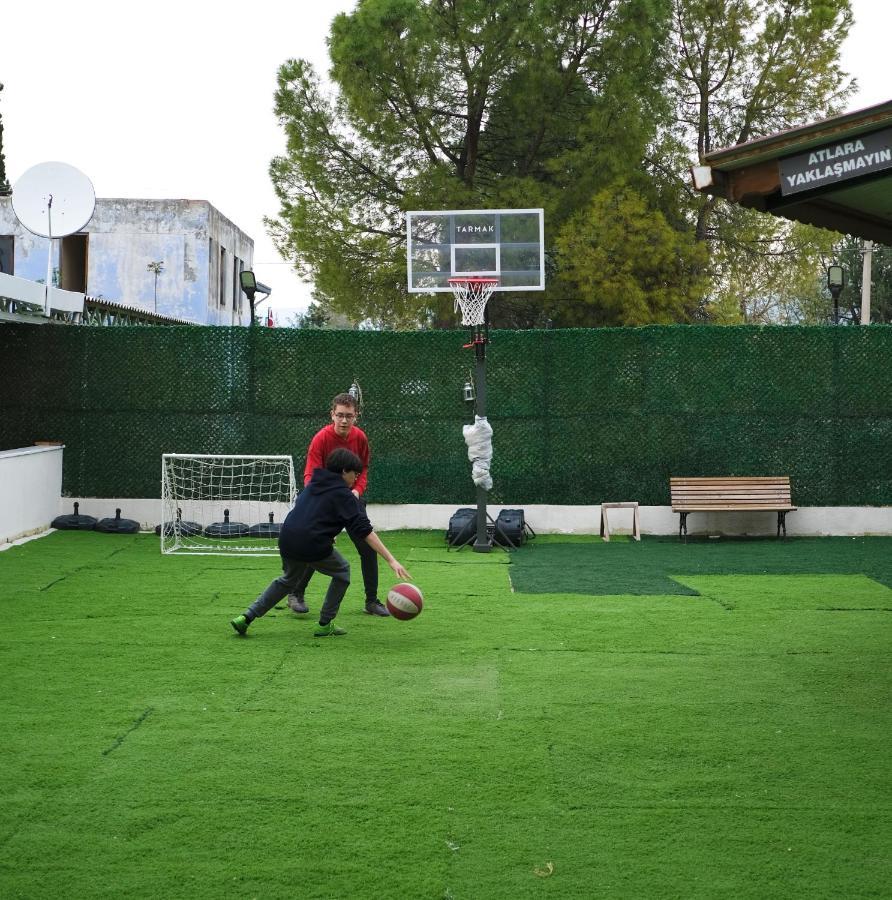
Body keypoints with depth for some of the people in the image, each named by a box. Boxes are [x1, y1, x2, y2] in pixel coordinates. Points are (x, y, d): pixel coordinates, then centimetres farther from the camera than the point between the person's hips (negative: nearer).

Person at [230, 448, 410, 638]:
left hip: (286, 541, 7)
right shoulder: (343, 495, -2)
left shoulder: (313, 485, 19)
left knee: (289, 579, 31)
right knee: (342, 571, 20)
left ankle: (246, 617, 22)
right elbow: (364, 530, -11)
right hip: (313, 546, -6)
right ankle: (325, 624, 18)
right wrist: (391, 560, -15)